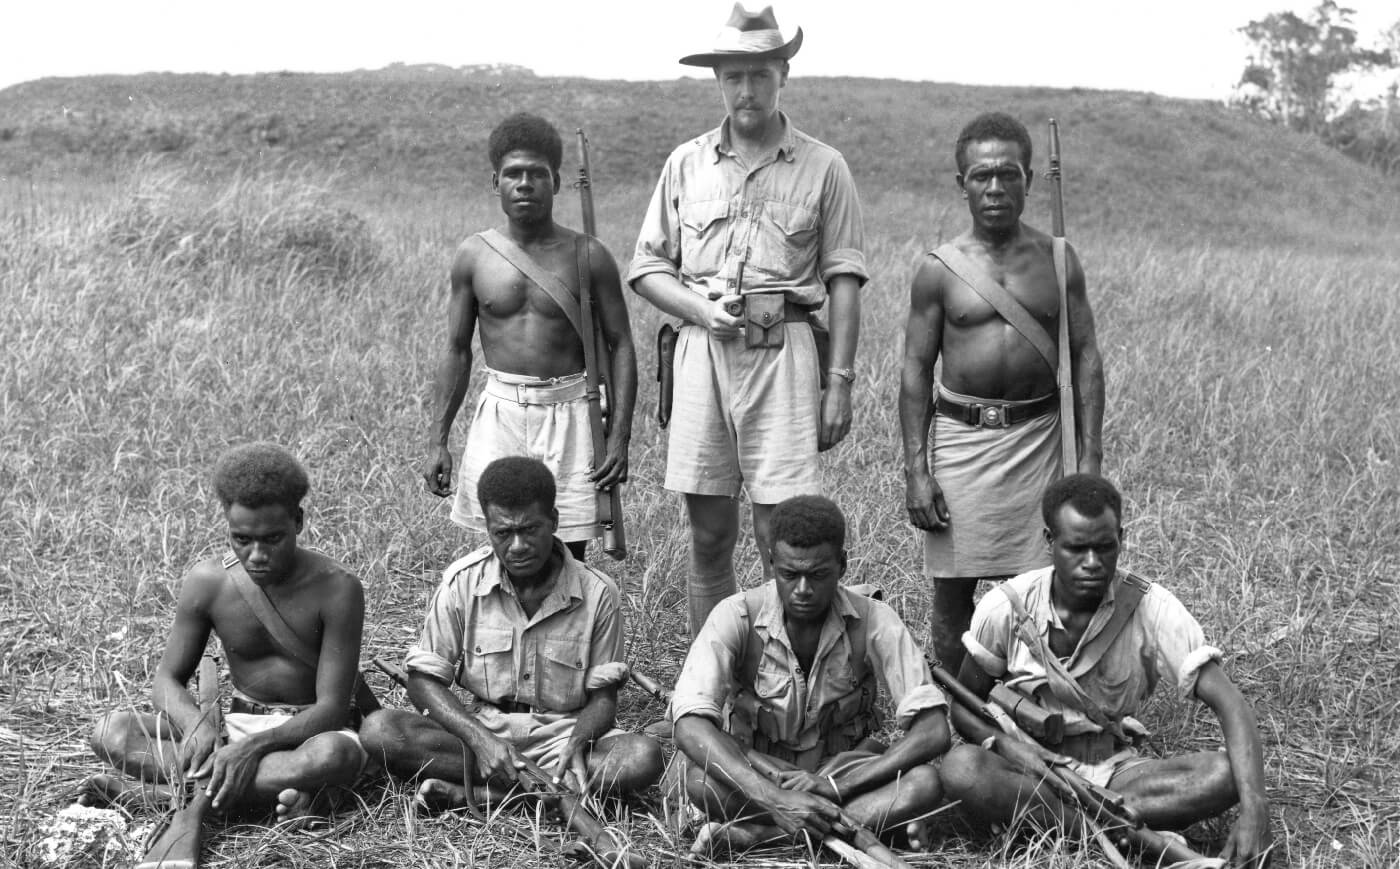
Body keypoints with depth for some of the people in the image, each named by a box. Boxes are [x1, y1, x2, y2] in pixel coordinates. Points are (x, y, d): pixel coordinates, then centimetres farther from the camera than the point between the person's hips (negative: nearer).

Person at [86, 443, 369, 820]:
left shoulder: (337, 589, -17)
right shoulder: (207, 582, -7)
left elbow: (331, 708, -19)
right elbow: (166, 680, -1)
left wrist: (255, 746, -35)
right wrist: (197, 725, -25)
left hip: (307, 732, -3)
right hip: (237, 724, 4)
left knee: (337, 754, -41)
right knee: (111, 732, -19)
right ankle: (281, 788, -30)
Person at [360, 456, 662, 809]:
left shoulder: (597, 594, -8)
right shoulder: (463, 582, -6)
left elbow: (602, 697, -2)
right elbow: (423, 680, -5)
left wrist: (576, 744, -25)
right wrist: (480, 739, -22)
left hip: (562, 733, 0)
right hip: (480, 728, 1)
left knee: (644, 757, -30)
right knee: (379, 730, -25)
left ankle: (473, 792, -26)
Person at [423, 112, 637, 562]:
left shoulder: (587, 256, -1)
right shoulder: (474, 256, 4)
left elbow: (620, 345, 1)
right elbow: (457, 351, 10)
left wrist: (620, 436, -8)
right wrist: (438, 441, 6)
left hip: (568, 411, -1)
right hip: (499, 411, 1)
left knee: (567, 557, -1)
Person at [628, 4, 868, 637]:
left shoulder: (823, 168, 5)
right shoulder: (687, 163, 11)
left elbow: (843, 281, 3)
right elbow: (646, 267, 12)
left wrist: (840, 383, -4)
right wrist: (701, 310, -7)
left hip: (782, 351, -2)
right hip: (701, 350, 2)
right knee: (708, 538, 7)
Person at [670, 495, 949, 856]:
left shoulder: (873, 621, -17)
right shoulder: (737, 617, -20)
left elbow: (933, 730, -21)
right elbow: (690, 726, -30)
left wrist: (833, 787, -31)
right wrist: (774, 799, -44)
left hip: (842, 767, 1)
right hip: (755, 769, -1)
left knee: (923, 781, -30)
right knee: (702, 778, -34)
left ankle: (755, 833, -27)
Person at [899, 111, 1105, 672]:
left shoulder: (1056, 259, 4)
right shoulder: (939, 268, 1)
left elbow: (1085, 358, 5)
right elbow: (916, 371, 1)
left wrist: (1089, 456, -2)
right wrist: (916, 471, -5)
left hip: (1038, 435, 1)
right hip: (962, 433, 0)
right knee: (952, 585, 4)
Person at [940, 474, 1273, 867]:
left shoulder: (1151, 608, -14)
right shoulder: (1005, 609, -12)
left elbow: (1231, 705, -20)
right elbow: (964, 705, 2)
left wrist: (1254, 810, -35)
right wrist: (1002, 743, -22)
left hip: (1115, 769, 1)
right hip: (1031, 770, -1)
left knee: (1223, 773, -26)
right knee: (961, 766, -34)